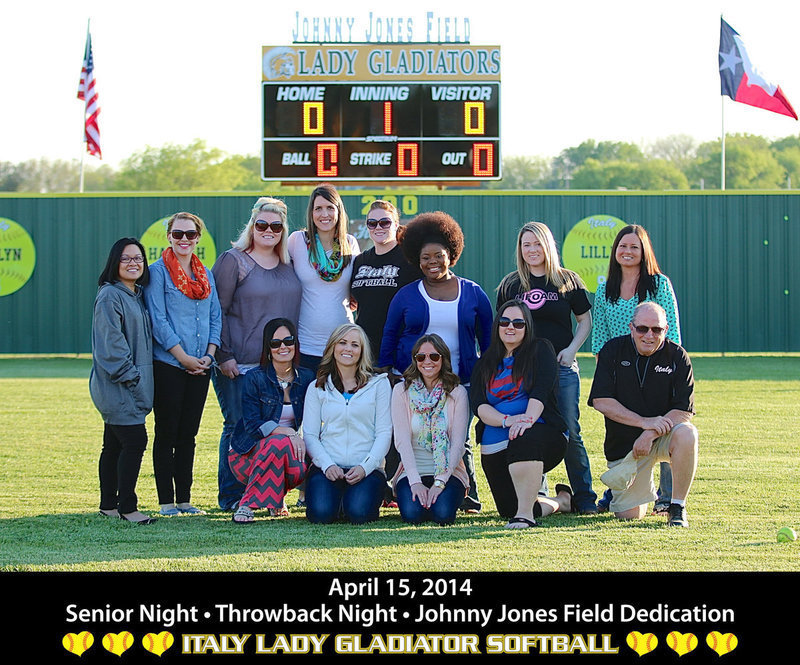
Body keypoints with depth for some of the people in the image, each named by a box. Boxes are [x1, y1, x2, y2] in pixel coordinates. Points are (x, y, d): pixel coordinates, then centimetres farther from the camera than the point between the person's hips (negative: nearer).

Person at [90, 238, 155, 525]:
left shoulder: (137, 296, 16)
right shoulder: (110, 297, -12)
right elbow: (111, 344, -17)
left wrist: (137, 377, 15)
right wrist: (129, 375, -17)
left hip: (133, 383, 9)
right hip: (116, 384, -9)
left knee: (115, 444, 12)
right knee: (134, 440, -12)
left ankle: (109, 505, 17)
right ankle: (126, 507, -8)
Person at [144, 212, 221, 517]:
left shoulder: (206, 275, 15)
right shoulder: (158, 272, -3)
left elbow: (216, 317, 13)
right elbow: (158, 320, -9)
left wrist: (209, 355, -2)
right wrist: (183, 357, -13)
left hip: (200, 366, 5)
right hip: (168, 365, -5)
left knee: (188, 434, 8)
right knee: (167, 433, -2)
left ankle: (184, 499, 12)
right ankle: (166, 501, 2)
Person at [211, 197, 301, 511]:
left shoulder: (288, 264, 13)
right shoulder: (233, 260, -3)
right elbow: (217, 310, -6)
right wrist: (223, 356, -12)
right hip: (239, 365, -5)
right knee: (237, 426, -2)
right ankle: (231, 496, 6)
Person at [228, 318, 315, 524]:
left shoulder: (306, 378, 4)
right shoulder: (255, 378, -8)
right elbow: (252, 425, -15)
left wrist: (302, 440, -16)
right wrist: (288, 433, -29)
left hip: (290, 450, 3)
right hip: (248, 452, -3)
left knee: (300, 469, -32)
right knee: (279, 442, -36)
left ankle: (276, 498, 5)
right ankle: (247, 505, -24)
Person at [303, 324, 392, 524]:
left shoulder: (378, 384, 10)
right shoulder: (317, 388, 13)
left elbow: (384, 432, 3)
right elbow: (310, 435, 6)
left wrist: (365, 467, -11)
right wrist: (327, 465, -12)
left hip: (367, 468, 0)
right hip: (328, 467, 1)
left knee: (359, 513, -29)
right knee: (321, 513, -27)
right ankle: (336, 497, 9)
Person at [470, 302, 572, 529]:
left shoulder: (540, 350, 6)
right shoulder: (486, 363, 15)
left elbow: (541, 391, -10)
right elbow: (478, 405, 1)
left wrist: (527, 420, -29)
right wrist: (506, 420, -19)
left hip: (543, 432, -5)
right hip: (495, 449, 5)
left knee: (524, 440, -41)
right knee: (508, 510, -3)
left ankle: (525, 513, -34)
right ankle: (561, 500, 28)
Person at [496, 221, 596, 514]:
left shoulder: (568, 280, 6)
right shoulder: (510, 285, 10)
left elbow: (585, 320, 11)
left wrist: (572, 349, -4)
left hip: (562, 366, -2)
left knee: (570, 432, -6)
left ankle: (585, 497, 2)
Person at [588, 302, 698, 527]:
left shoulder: (677, 356, -7)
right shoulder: (613, 350, -4)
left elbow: (684, 412, -11)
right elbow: (601, 401, -11)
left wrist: (651, 434, -26)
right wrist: (644, 422, -21)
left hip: (662, 438, -1)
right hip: (623, 444, 1)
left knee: (686, 434, -36)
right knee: (629, 515, -8)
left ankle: (677, 508, -18)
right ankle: (644, 489, 30)